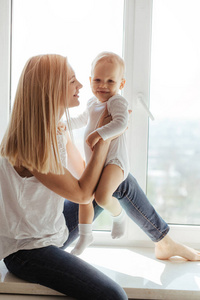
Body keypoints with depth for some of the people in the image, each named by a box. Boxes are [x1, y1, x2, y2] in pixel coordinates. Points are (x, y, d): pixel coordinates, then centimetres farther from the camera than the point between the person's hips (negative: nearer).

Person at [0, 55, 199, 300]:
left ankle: (165, 243, 24)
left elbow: (80, 173, 8)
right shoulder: (29, 143, -29)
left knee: (121, 182, 9)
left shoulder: (57, 129, -1)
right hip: (25, 249, -9)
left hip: (53, 230, 9)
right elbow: (82, 194, -21)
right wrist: (105, 136, -16)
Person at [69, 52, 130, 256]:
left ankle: (118, 214, 5)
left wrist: (99, 134, -35)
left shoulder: (117, 101, -14)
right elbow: (83, 120, 34)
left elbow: (121, 123, -32)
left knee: (102, 197, -30)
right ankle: (85, 236, 37)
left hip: (114, 161, -9)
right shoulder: (92, 103, 14)